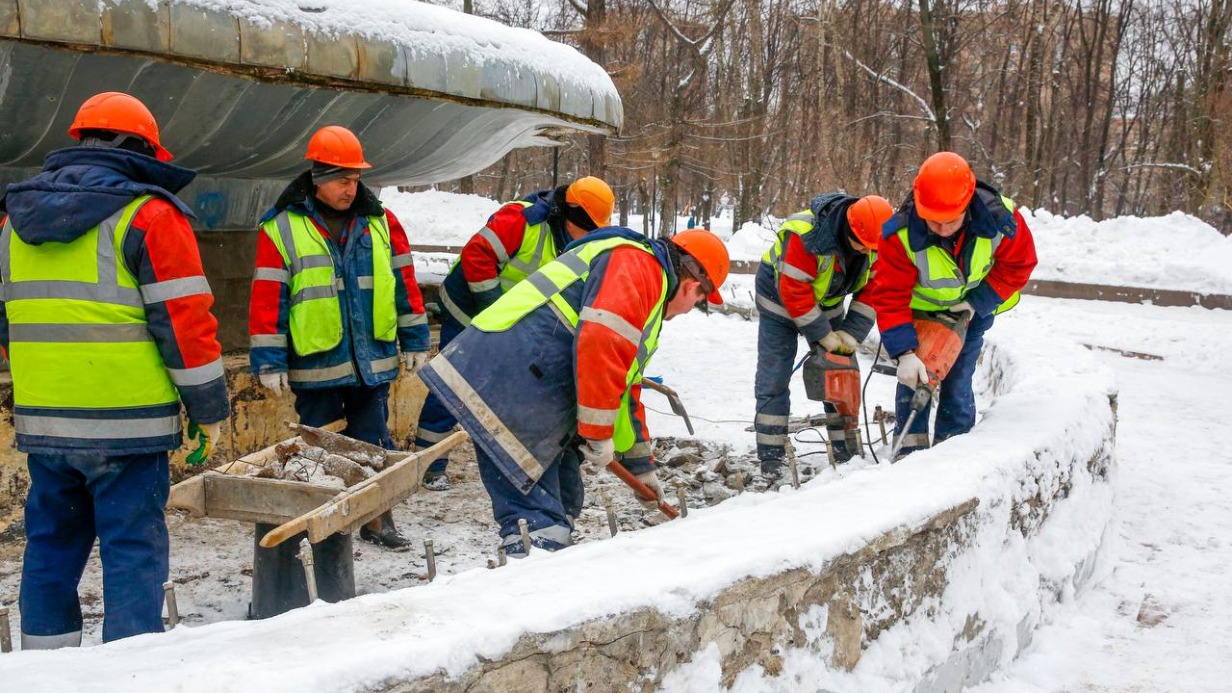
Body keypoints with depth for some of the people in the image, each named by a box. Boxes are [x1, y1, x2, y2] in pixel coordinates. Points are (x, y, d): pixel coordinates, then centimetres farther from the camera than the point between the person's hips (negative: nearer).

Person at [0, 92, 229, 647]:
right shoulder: (148, 215, -8)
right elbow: (184, 320, -11)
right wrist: (210, 406, -3)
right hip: (127, 422, -6)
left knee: (52, 541, 17)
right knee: (132, 546, 0)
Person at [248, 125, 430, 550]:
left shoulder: (380, 222, 5)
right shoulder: (281, 228, -4)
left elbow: (404, 282, 10)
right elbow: (267, 298, -5)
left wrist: (415, 341, 9)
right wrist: (269, 361, -8)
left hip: (373, 361, 3)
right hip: (315, 366, -2)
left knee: (374, 446, 11)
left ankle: (377, 520, 23)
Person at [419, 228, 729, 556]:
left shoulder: (644, 308, 30)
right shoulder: (638, 263, -4)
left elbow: (625, 388, 39)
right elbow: (600, 344, -20)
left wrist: (640, 464, 44)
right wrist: (599, 434, -15)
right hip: (508, 382, -11)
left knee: (558, 504, 19)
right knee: (537, 517, -12)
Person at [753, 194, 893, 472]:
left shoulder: (873, 243, -19)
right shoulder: (804, 235, -37)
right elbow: (793, 292, -32)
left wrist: (851, 335, -18)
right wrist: (825, 336, -25)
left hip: (827, 305, 5)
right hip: (781, 302, -5)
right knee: (774, 378, -7)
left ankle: (846, 448, 15)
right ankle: (770, 455, 0)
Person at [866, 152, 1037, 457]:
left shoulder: (1001, 219, -31)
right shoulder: (902, 234, -35)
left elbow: (1019, 264, -13)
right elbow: (889, 296, -31)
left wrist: (978, 302, -21)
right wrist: (904, 352, -38)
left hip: (972, 310, 1)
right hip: (920, 311, -1)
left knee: (957, 383, 1)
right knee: (913, 378, -5)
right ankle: (911, 450, 7)